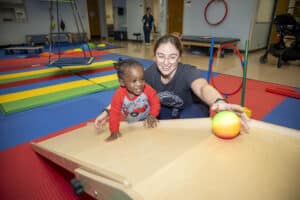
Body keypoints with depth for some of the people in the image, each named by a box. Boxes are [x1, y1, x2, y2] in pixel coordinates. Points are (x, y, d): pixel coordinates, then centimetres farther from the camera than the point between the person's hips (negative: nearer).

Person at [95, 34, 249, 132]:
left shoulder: (188, 72, -33)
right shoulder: (151, 72, -20)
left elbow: (202, 87, -54)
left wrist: (220, 103, -77)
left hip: (191, 110, -4)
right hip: (167, 111, 5)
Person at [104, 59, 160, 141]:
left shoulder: (148, 90, -26)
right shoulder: (119, 95, -29)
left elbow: (155, 103, -11)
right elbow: (114, 112, -22)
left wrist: (152, 115, -27)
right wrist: (114, 131, -23)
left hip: (146, 121, 1)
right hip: (128, 124, 0)